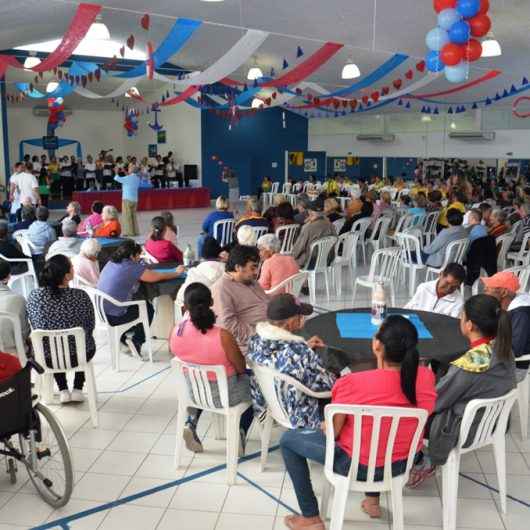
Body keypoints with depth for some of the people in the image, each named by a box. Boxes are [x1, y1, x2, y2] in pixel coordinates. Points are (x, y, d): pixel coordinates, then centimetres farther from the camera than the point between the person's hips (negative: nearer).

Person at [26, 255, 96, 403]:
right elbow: (91, 327, -6)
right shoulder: (81, 296, -20)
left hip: (46, 357, 2)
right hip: (79, 356, -2)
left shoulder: (34, 296, -15)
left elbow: (34, 325, 1)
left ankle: (63, 391, 31)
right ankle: (77, 389, 28)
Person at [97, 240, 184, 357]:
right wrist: (177, 273, 8)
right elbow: (159, 277, -8)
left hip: (101, 313, 8)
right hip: (114, 317, -8)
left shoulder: (111, 263, 6)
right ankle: (136, 342, 18)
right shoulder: (132, 267, -17)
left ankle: (122, 336, 26)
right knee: (148, 309, 15)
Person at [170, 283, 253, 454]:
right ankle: (240, 433, 16)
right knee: (253, 383, 27)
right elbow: (242, 368, -14)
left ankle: (191, 423, 20)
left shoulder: (175, 332, -19)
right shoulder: (222, 336, -32)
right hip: (223, 395, -4)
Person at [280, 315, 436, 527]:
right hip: (403, 463, 5)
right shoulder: (426, 377, -17)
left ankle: (311, 518, 22)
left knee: (288, 439, 16)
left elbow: (331, 433, -15)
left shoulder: (352, 384, -30)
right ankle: (373, 500, 43)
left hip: (358, 465, -4)